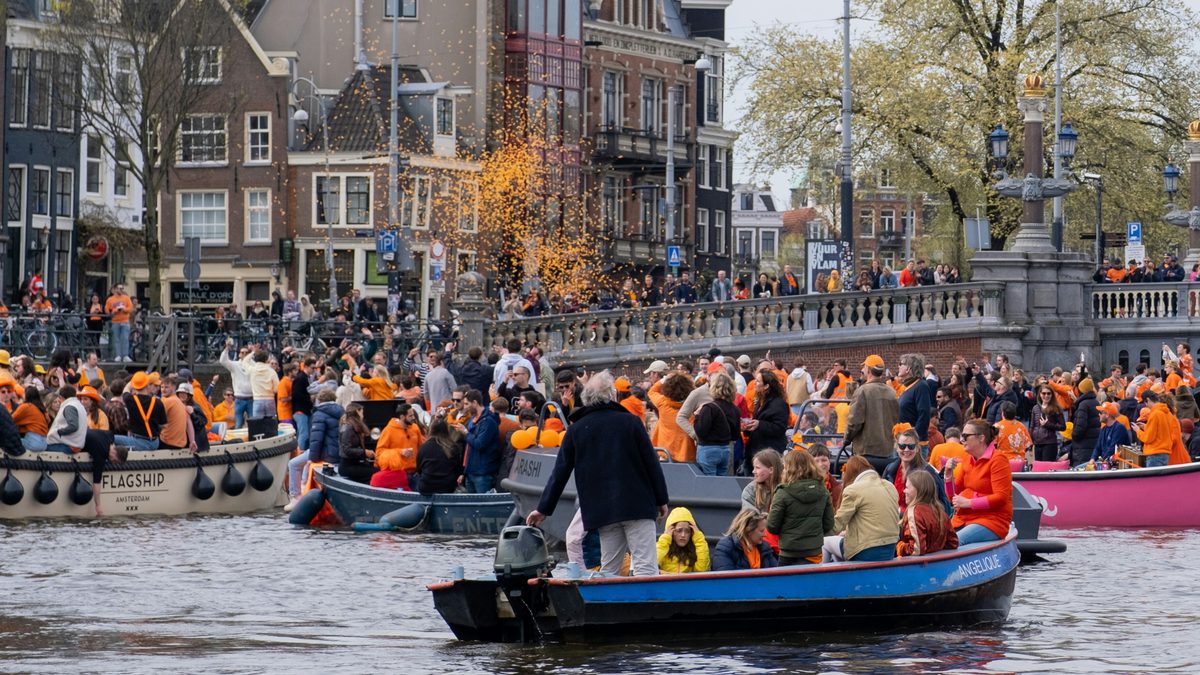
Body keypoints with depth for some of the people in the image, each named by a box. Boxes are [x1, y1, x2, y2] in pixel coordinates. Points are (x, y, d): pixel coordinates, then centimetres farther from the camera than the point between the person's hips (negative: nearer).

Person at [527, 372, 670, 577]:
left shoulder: (576, 430, 7)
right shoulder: (630, 422, -1)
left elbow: (560, 472, 9)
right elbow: (651, 463, 0)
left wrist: (543, 509, 17)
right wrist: (661, 500, 9)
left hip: (602, 511, 3)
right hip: (637, 505, -3)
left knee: (608, 570, 9)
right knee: (646, 568, -7)